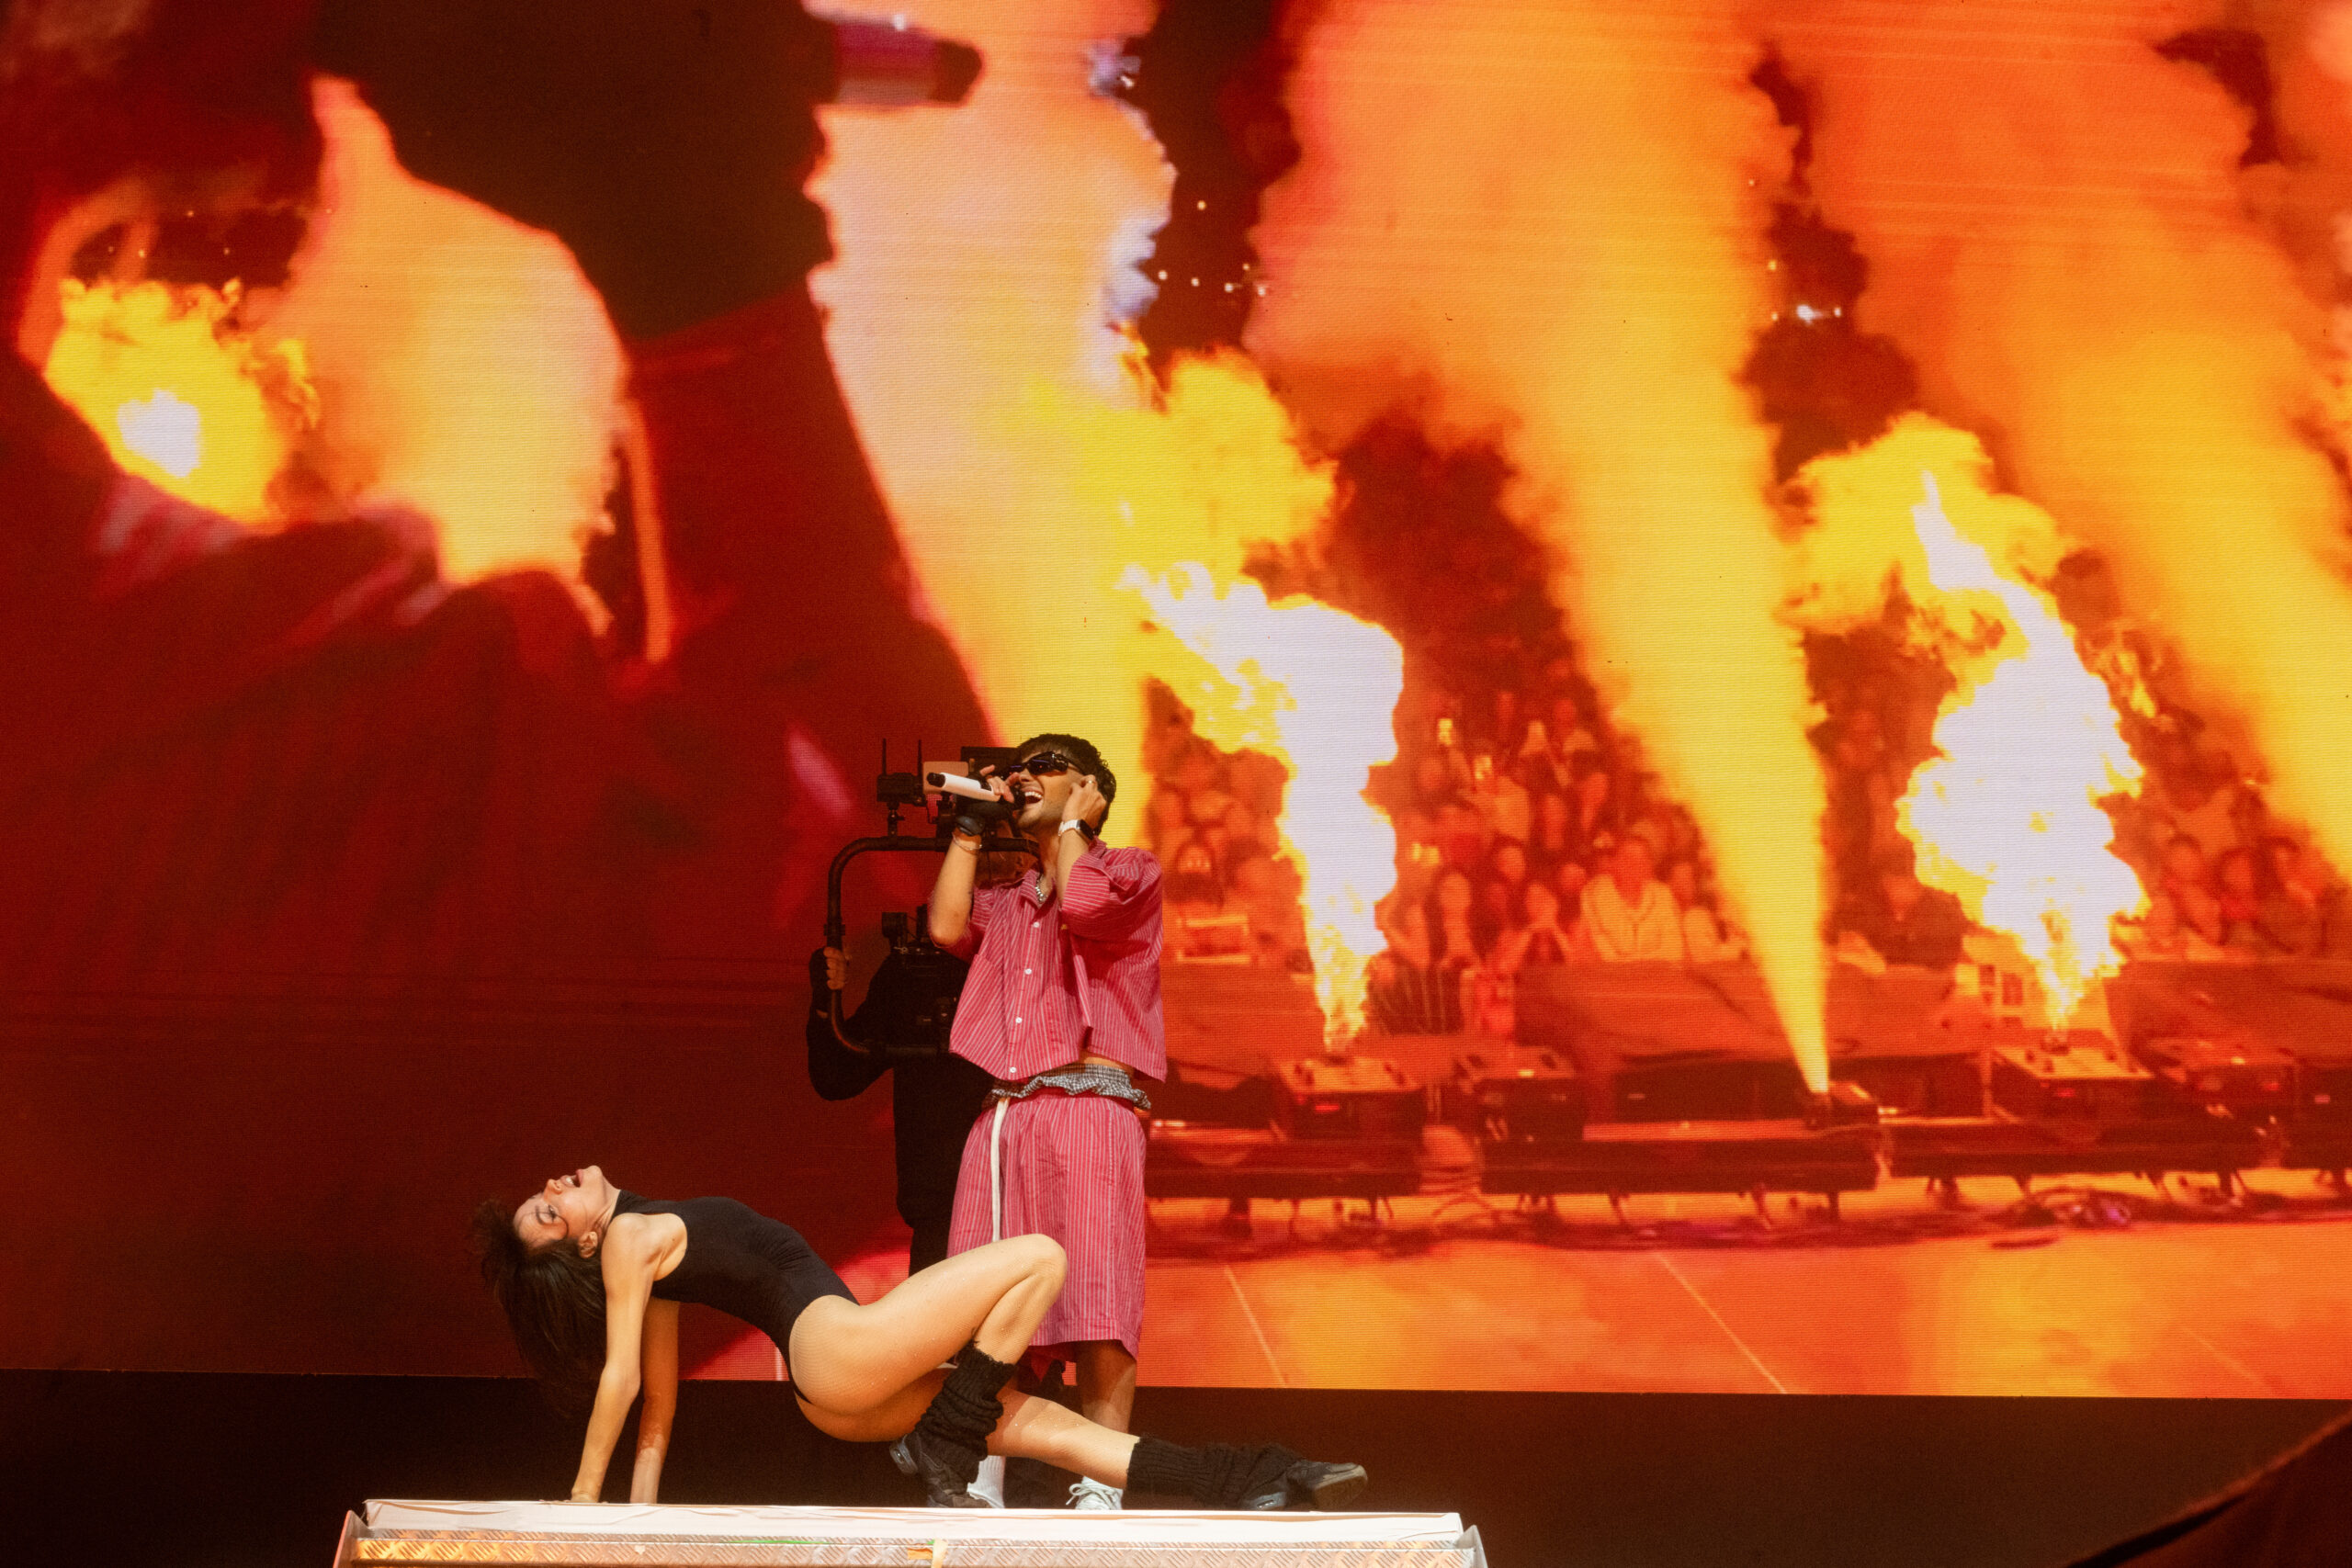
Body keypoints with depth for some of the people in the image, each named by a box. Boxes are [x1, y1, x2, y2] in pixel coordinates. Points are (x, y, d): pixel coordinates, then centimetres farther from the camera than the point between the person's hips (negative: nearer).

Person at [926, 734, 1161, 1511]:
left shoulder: (1129, 870, 13)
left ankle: (1099, 1487, -12)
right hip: (1003, 1115, 5)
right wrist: (969, 828, 20)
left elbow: (1083, 904, -9)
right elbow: (947, 927, 9)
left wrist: (1073, 823, 8)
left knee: (1095, 1305, -13)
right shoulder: (1007, 902, 29)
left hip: (1088, 1105, -5)